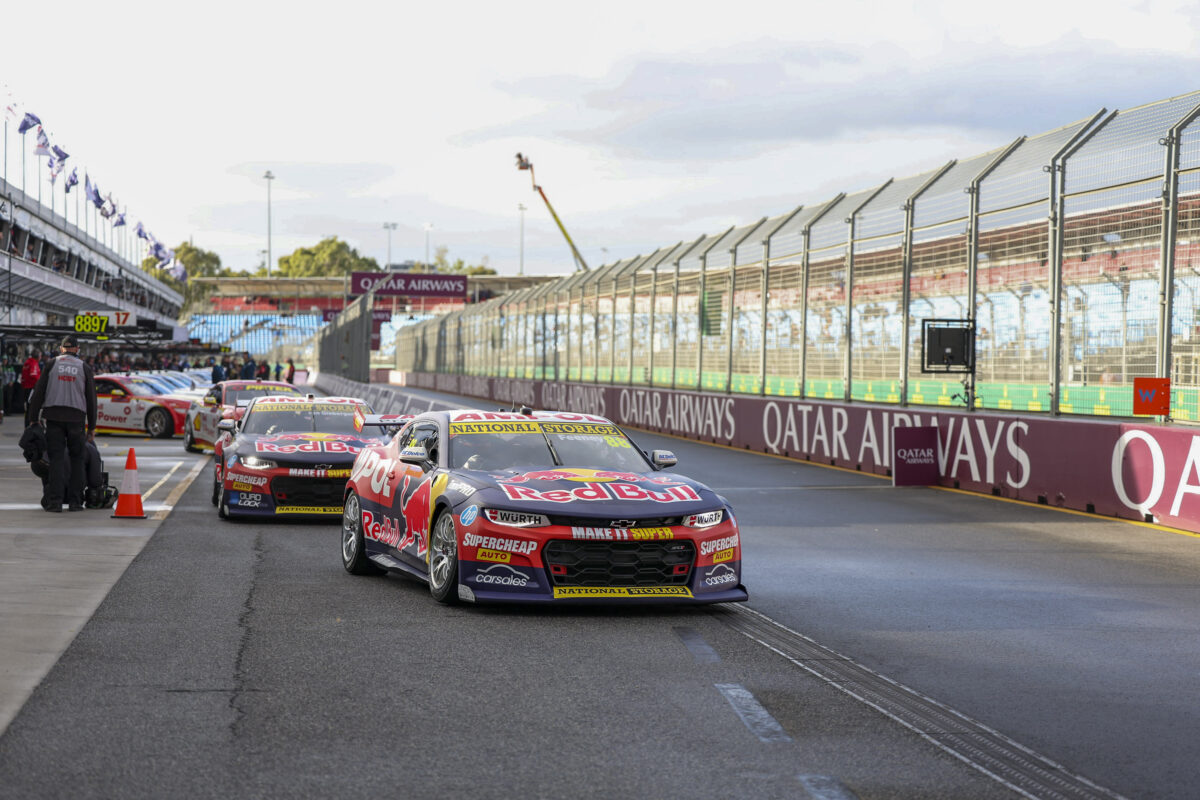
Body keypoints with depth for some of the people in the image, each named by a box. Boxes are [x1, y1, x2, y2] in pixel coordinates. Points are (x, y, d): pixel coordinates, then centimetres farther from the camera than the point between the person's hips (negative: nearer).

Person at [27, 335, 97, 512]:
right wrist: (92, 426, 12)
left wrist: (32, 419, 6)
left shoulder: (52, 365, 6)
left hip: (54, 418, 0)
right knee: (77, 459, 7)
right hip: (76, 418, 0)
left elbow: (38, 393, 3)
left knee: (56, 458, 0)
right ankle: (75, 501, 3)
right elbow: (91, 399, 7)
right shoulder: (84, 368, 7)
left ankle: (55, 501, -8)